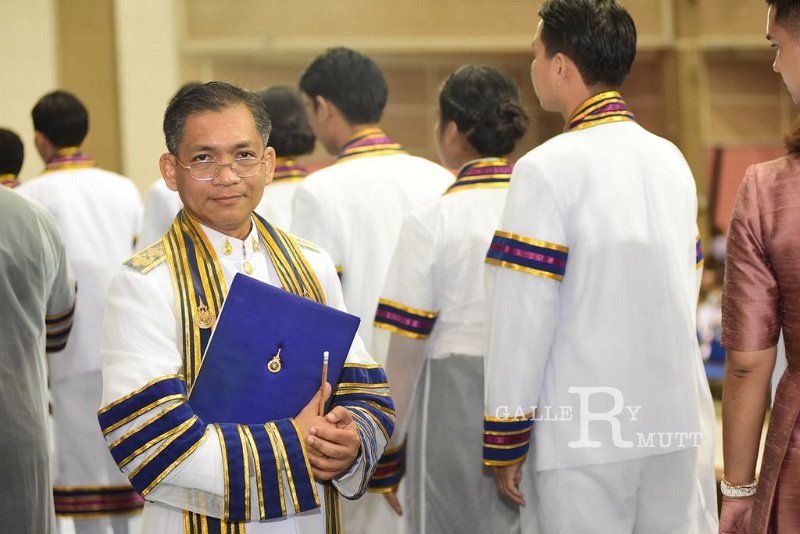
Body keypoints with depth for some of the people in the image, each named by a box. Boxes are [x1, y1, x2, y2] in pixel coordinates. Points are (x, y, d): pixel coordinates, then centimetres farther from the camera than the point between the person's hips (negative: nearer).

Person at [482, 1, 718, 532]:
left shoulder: (549, 169, -10)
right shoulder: (673, 161, 10)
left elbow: (523, 321, -11)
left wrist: (505, 444, -5)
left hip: (583, 437, -6)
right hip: (681, 427, 6)